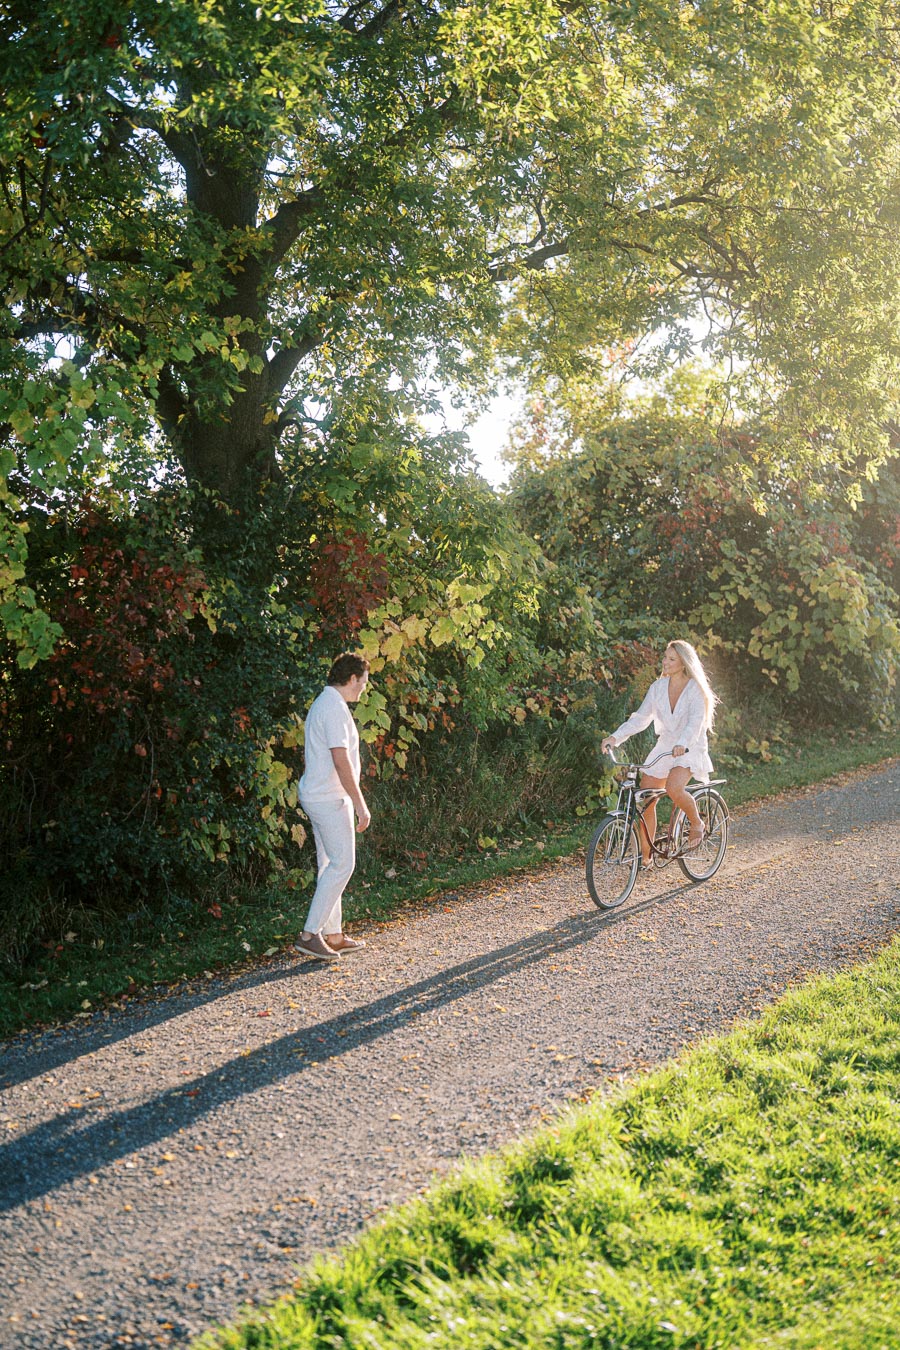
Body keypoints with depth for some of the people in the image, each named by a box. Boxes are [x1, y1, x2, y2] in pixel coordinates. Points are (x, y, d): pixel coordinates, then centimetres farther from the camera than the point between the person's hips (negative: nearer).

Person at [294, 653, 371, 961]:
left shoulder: (322, 704, 16)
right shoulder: (335, 708, -17)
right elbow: (341, 762, -22)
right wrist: (360, 805, -19)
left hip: (316, 795, 10)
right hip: (330, 799, -10)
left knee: (331, 865, 12)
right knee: (342, 864, -8)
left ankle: (332, 935, 16)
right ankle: (310, 934, -8)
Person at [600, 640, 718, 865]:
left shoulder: (695, 689, -11)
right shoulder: (658, 687, 3)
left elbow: (696, 721, -25)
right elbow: (641, 718, 1)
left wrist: (682, 743, -44)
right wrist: (615, 737, -13)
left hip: (690, 749, -5)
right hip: (664, 747, 5)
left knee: (673, 788, -32)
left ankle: (697, 823, -3)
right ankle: (645, 855, 10)